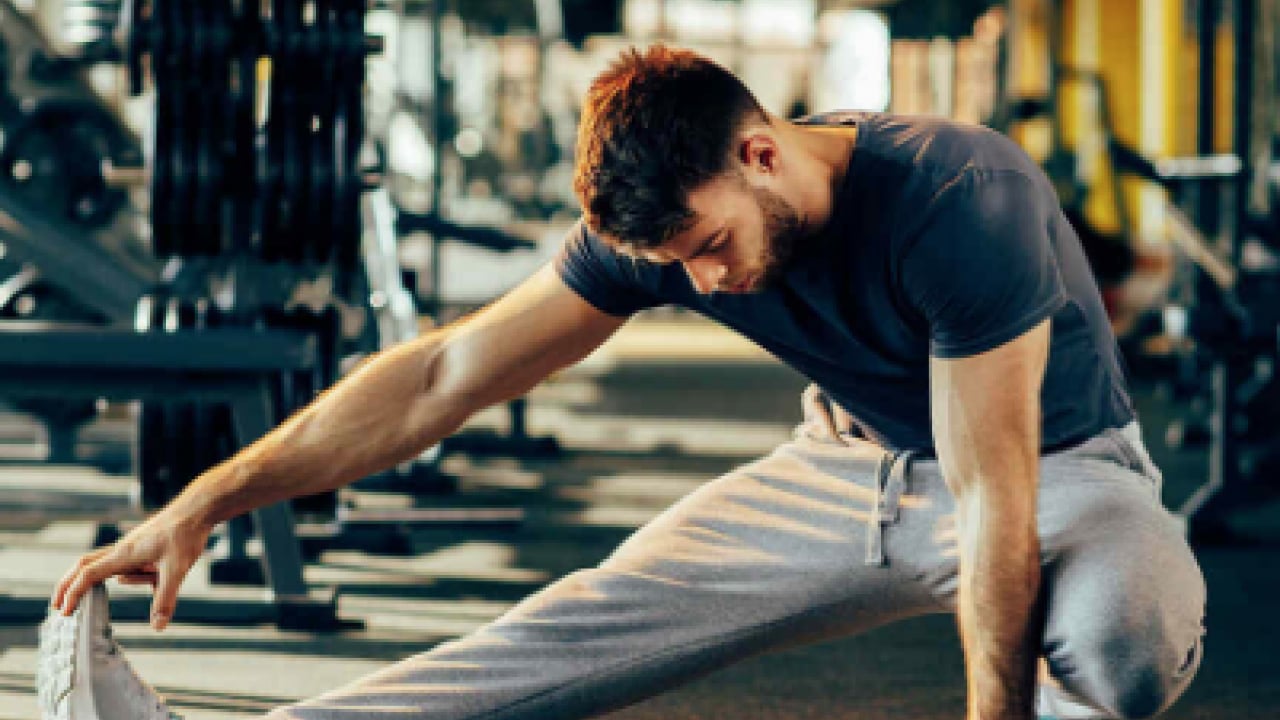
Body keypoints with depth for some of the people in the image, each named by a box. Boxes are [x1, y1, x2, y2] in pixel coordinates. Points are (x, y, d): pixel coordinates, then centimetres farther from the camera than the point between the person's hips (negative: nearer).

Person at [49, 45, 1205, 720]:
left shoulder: (959, 204, -34)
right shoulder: (663, 227, -15)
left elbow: (995, 496, -33)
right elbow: (445, 376, -11)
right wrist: (205, 504, -14)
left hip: (1058, 475, -4)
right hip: (857, 465, 5)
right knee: (588, 626, -8)